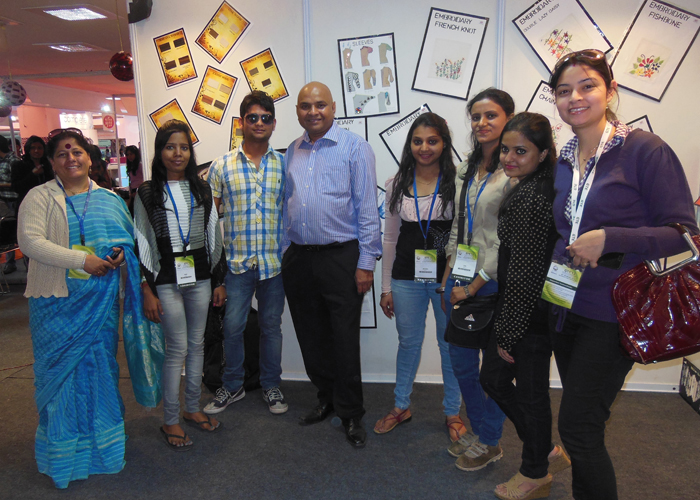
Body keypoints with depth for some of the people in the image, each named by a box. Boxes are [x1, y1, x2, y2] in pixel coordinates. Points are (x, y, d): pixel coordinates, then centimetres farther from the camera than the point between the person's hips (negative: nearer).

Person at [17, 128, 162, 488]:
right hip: (56, 300, -2)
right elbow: (30, 241, -13)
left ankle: (101, 440, 29)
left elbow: (128, 238, 15)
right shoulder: (40, 197, -1)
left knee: (99, 366, 11)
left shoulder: (109, 199, 9)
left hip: (100, 300, 3)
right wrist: (83, 260, -20)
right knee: (60, 369, 6)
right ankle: (63, 449, 24)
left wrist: (121, 253, -9)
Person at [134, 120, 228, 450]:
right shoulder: (147, 193, -1)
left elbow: (214, 236, 10)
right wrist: (147, 290, -7)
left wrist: (219, 281, 9)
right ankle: (171, 421, 14)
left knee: (197, 345, 11)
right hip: (167, 280, -4)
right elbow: (141, 244, -3)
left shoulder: (201, 189, 9)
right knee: (178, 349, -2)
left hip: (200, 276, 4)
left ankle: (192, 409, 27)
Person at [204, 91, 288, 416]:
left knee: (271, 325, 11)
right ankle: (232, 385, 28)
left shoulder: (283, 165, 5)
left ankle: (271, 386, 29)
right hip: (236, 262, 0)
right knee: (232, 325, 7)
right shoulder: (221, 166, 3)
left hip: (274, 261, 1)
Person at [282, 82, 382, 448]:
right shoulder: (292, 152, 13)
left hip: (340, 256, -5)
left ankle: (351, 413, 19)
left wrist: (366, 262, -12)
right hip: (298, 258, 6)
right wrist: (283, 254, 12)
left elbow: (367, 208, -8)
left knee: (345, 339, 2)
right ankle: (327, 397, 34)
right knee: (311, 336, 14)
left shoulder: (354, 148, -4)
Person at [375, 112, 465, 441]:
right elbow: (390, 237, 7)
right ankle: (401, 407, 33)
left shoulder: (457, 182, -4)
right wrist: (386, 287, 6)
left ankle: (453, 412, 29)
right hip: (407, 278, 2)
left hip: (448, 276, -2)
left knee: (451, 344, 9)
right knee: (408, 342, 15)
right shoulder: (397, 184, 5)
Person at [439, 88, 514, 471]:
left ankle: (490, 442, 29)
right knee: (460, 360, 15)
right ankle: (477, 430, 36)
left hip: (494, 282, -7)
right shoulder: (466, 169, 12)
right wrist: (448, 279, 10)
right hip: (461, 277, 7)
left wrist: (473, 285, -12)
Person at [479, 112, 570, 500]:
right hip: (521, 311, 10)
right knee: (493, 378, 20)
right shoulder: (535, 189, 8)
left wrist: (508, 334, -15)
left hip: (530, 318, -10)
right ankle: (548, 453, 37)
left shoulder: (529, 200, -23)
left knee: (530, 393, 8)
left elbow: (524, 275, -23)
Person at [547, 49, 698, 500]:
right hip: (566, 308, 6)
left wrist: (608, 239, -23)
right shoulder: (562, 162, 9)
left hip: (612, 314, -6)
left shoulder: (645, 150, -10)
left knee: (577, 428, -4)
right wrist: (571, 253, 3)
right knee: (585, 423, 19)